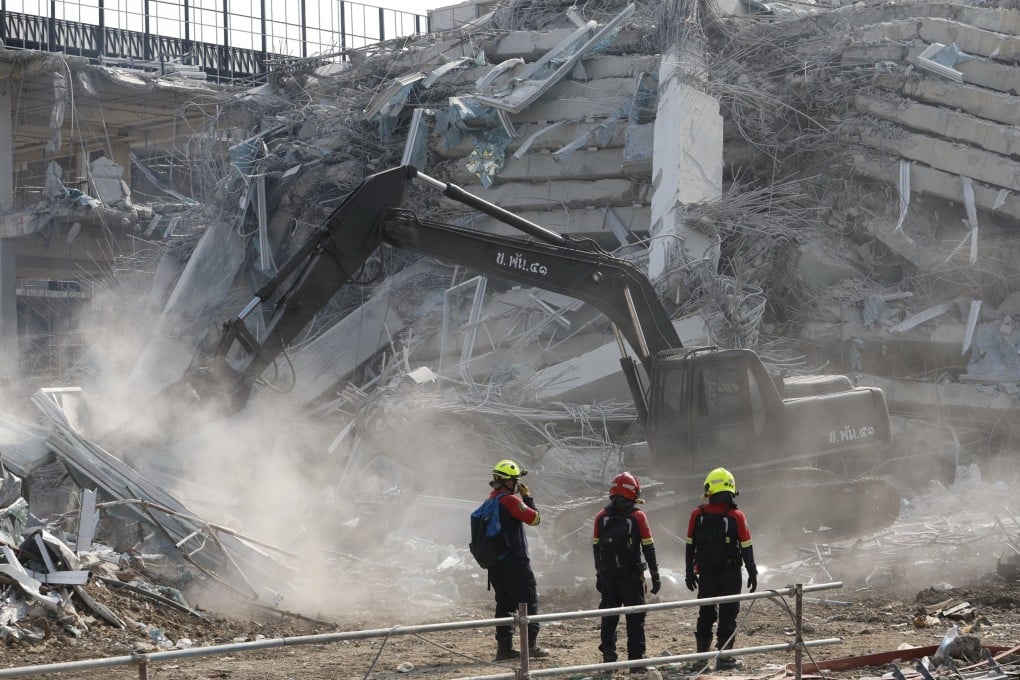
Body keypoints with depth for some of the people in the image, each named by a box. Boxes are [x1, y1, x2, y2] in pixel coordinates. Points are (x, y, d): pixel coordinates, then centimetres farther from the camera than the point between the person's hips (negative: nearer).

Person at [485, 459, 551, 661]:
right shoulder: (511, 500, -15)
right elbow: (534, 519, -13)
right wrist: (528, 497, -5)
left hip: (495, 563, 8)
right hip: (514, 561, -8)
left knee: (504, 603, 12)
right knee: (529, 602, -1)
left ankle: (504, 646, 11)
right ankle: (530, 645, -3)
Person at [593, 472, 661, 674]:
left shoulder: (601, 517, 3)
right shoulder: (638, 516, -8)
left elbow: (596, 548, 7)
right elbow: (648, 548, -7)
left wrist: (599, 575, 15)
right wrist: (655, 575, -2)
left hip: (607, 576, 4)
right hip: (631, 576, -4)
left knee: (609, 617, 12)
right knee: (635, 619, 2)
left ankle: (608, 656, 9)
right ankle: (636, 661, 0)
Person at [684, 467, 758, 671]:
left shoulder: (697, 515, -5)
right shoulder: (736, 516, -11)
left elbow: (690, 546, 1)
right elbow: (746, 548, -7)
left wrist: (690, 572, 11)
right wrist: (752, 573, 2)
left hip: (706, 574, 2)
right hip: (730, 575, -2)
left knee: (705, 613, 14)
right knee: (728, 613, 4)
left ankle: (702, 654, 19)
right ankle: (723, 657, 2)